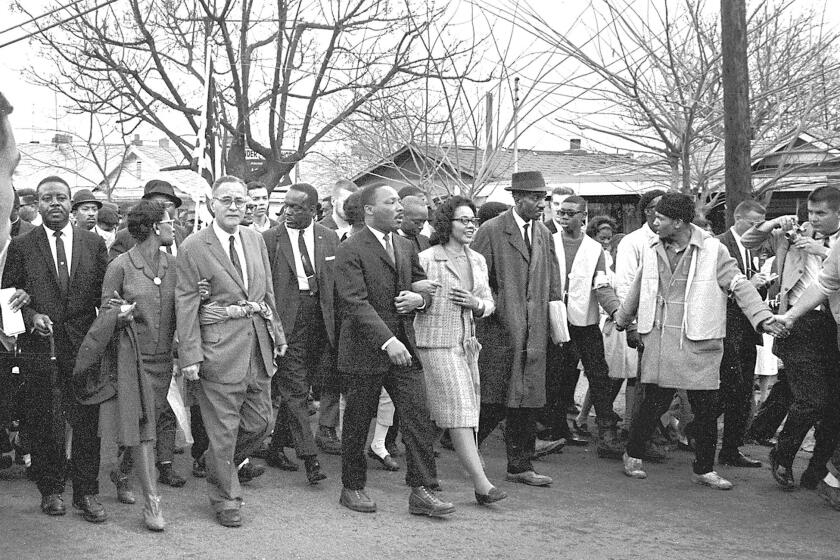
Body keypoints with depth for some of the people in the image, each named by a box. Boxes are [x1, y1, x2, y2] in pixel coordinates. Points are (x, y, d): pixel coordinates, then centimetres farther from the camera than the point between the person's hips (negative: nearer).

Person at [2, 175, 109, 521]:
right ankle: (51, 489, 21)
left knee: (87, 420, 1)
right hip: (40, 345, 0)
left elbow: (105, 292, 7)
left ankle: (86, 492, 12)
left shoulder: (93, 243, 7)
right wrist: (30, 316, -12)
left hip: (84, 344, 1)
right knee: (44, 422, 8)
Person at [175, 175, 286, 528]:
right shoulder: (193, 248, -6)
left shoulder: (255, 239, 12)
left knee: (259, 420, 12)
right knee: (223, 427, 1)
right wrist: (190, 355, -12)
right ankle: (225, 498, 16)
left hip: (258, 342, 6)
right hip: (220, 346, -6)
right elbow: (185, 305, -7)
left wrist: (277, 333, 14)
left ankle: (229, 461, 40)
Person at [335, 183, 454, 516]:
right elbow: (356, 303, -19)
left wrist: (420, 298, -2)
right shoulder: (350, 251, -10)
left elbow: (423, 285, 23)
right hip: (364, 351, -6)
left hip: (403, 347, 6)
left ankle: (421, 492, 5)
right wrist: (387, 341, -28)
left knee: (419, 419, -1)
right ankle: (352, 488, 24)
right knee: (358, 424, 8)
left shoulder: (406, 248, 13)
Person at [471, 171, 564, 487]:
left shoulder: (544, 235, 14)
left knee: (528, 400, 6)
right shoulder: (491, 232, -6)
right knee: (495, 400, -3)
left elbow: (552, 284, 16)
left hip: (533, 331, 6)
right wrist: (490, 307, -13)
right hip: (499, 330, -6)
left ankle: (520, 466, 14)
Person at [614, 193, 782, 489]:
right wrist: (621, 319, 31)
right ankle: (633, 456, 22)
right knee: (654, 402, 3)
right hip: (659, 340, 2)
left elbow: (740, 285, -8)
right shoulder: (651, 251, 7)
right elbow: (637, 289, 21)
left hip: (699, 344, -1)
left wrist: (762, 317, -20)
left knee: (706, 409, 4)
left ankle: (704, 469, 18)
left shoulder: (713, 250, -5)